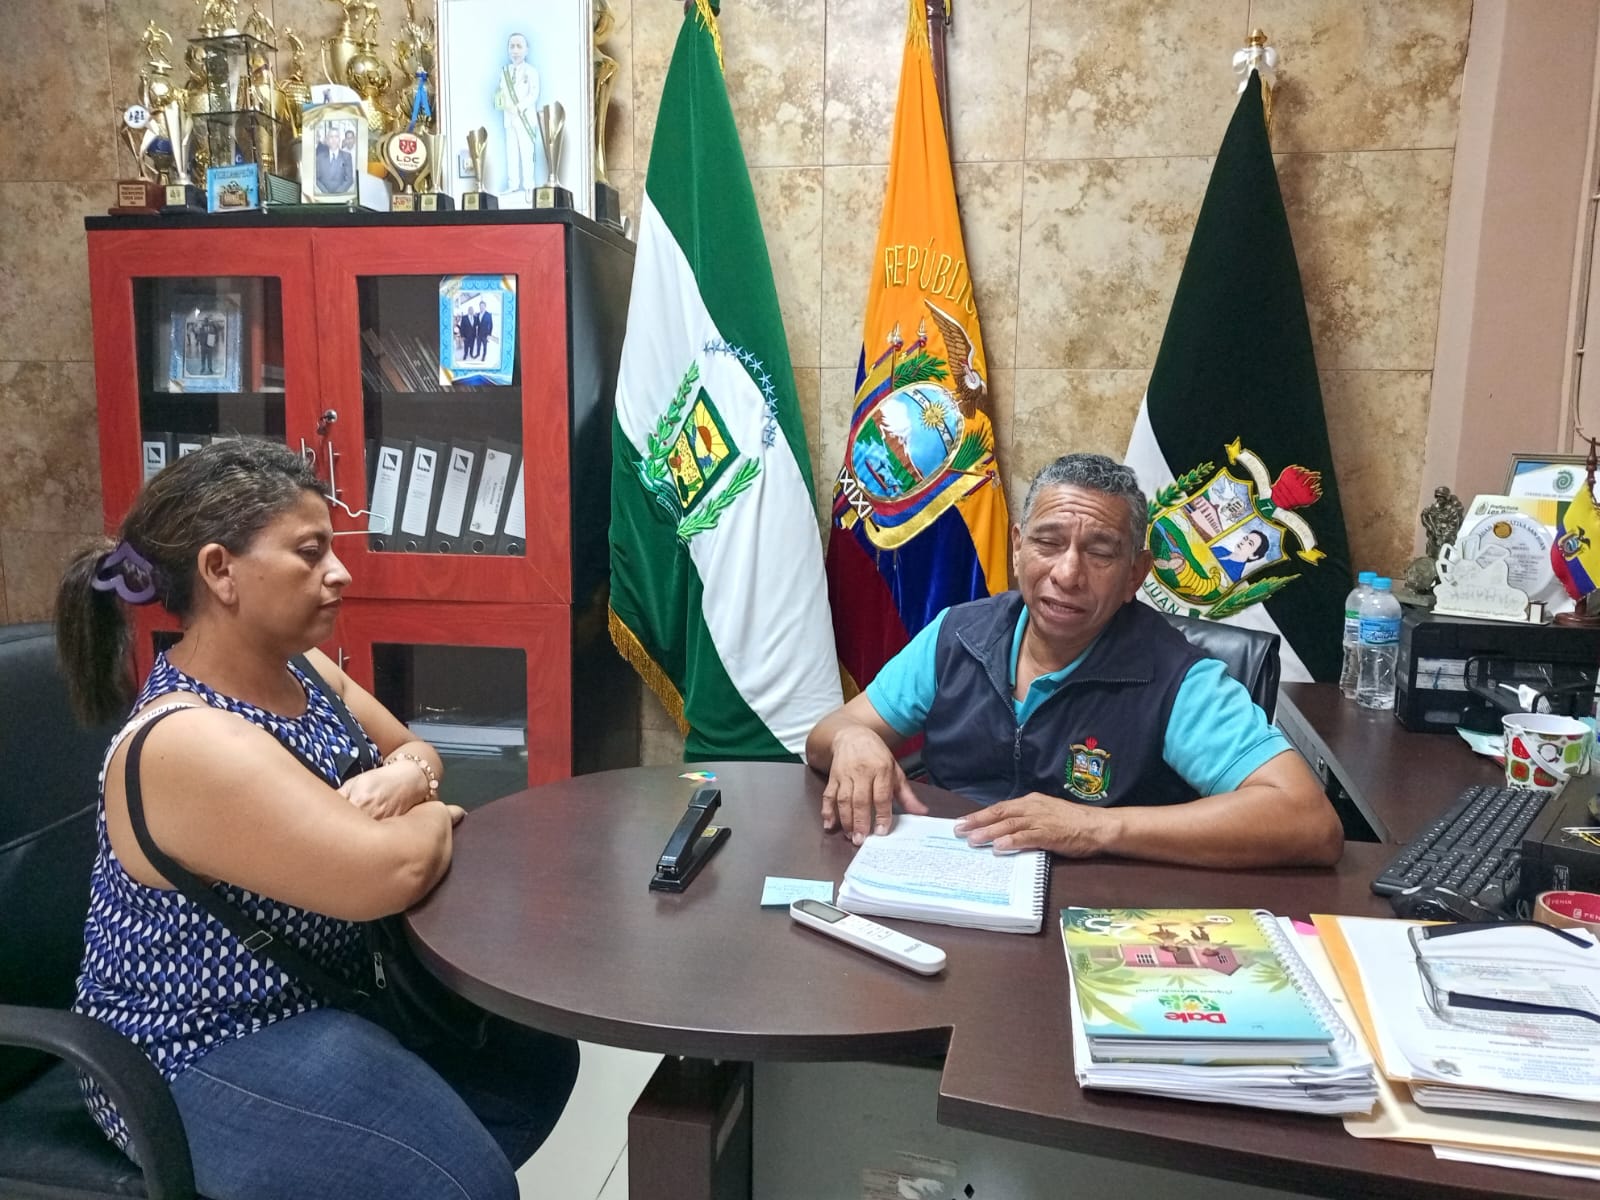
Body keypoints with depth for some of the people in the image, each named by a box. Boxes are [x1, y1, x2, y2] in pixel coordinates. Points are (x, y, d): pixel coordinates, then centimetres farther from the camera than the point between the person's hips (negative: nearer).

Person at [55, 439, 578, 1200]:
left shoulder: (300, 669, -3)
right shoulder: (187, 743, -31)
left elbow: (415, 752, 10)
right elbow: (391, 874, -37)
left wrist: (404, 780, -14)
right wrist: (433, 818, -15)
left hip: (320, 987, 9)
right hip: (200, 1054, -9)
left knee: (537, 1057, 11)